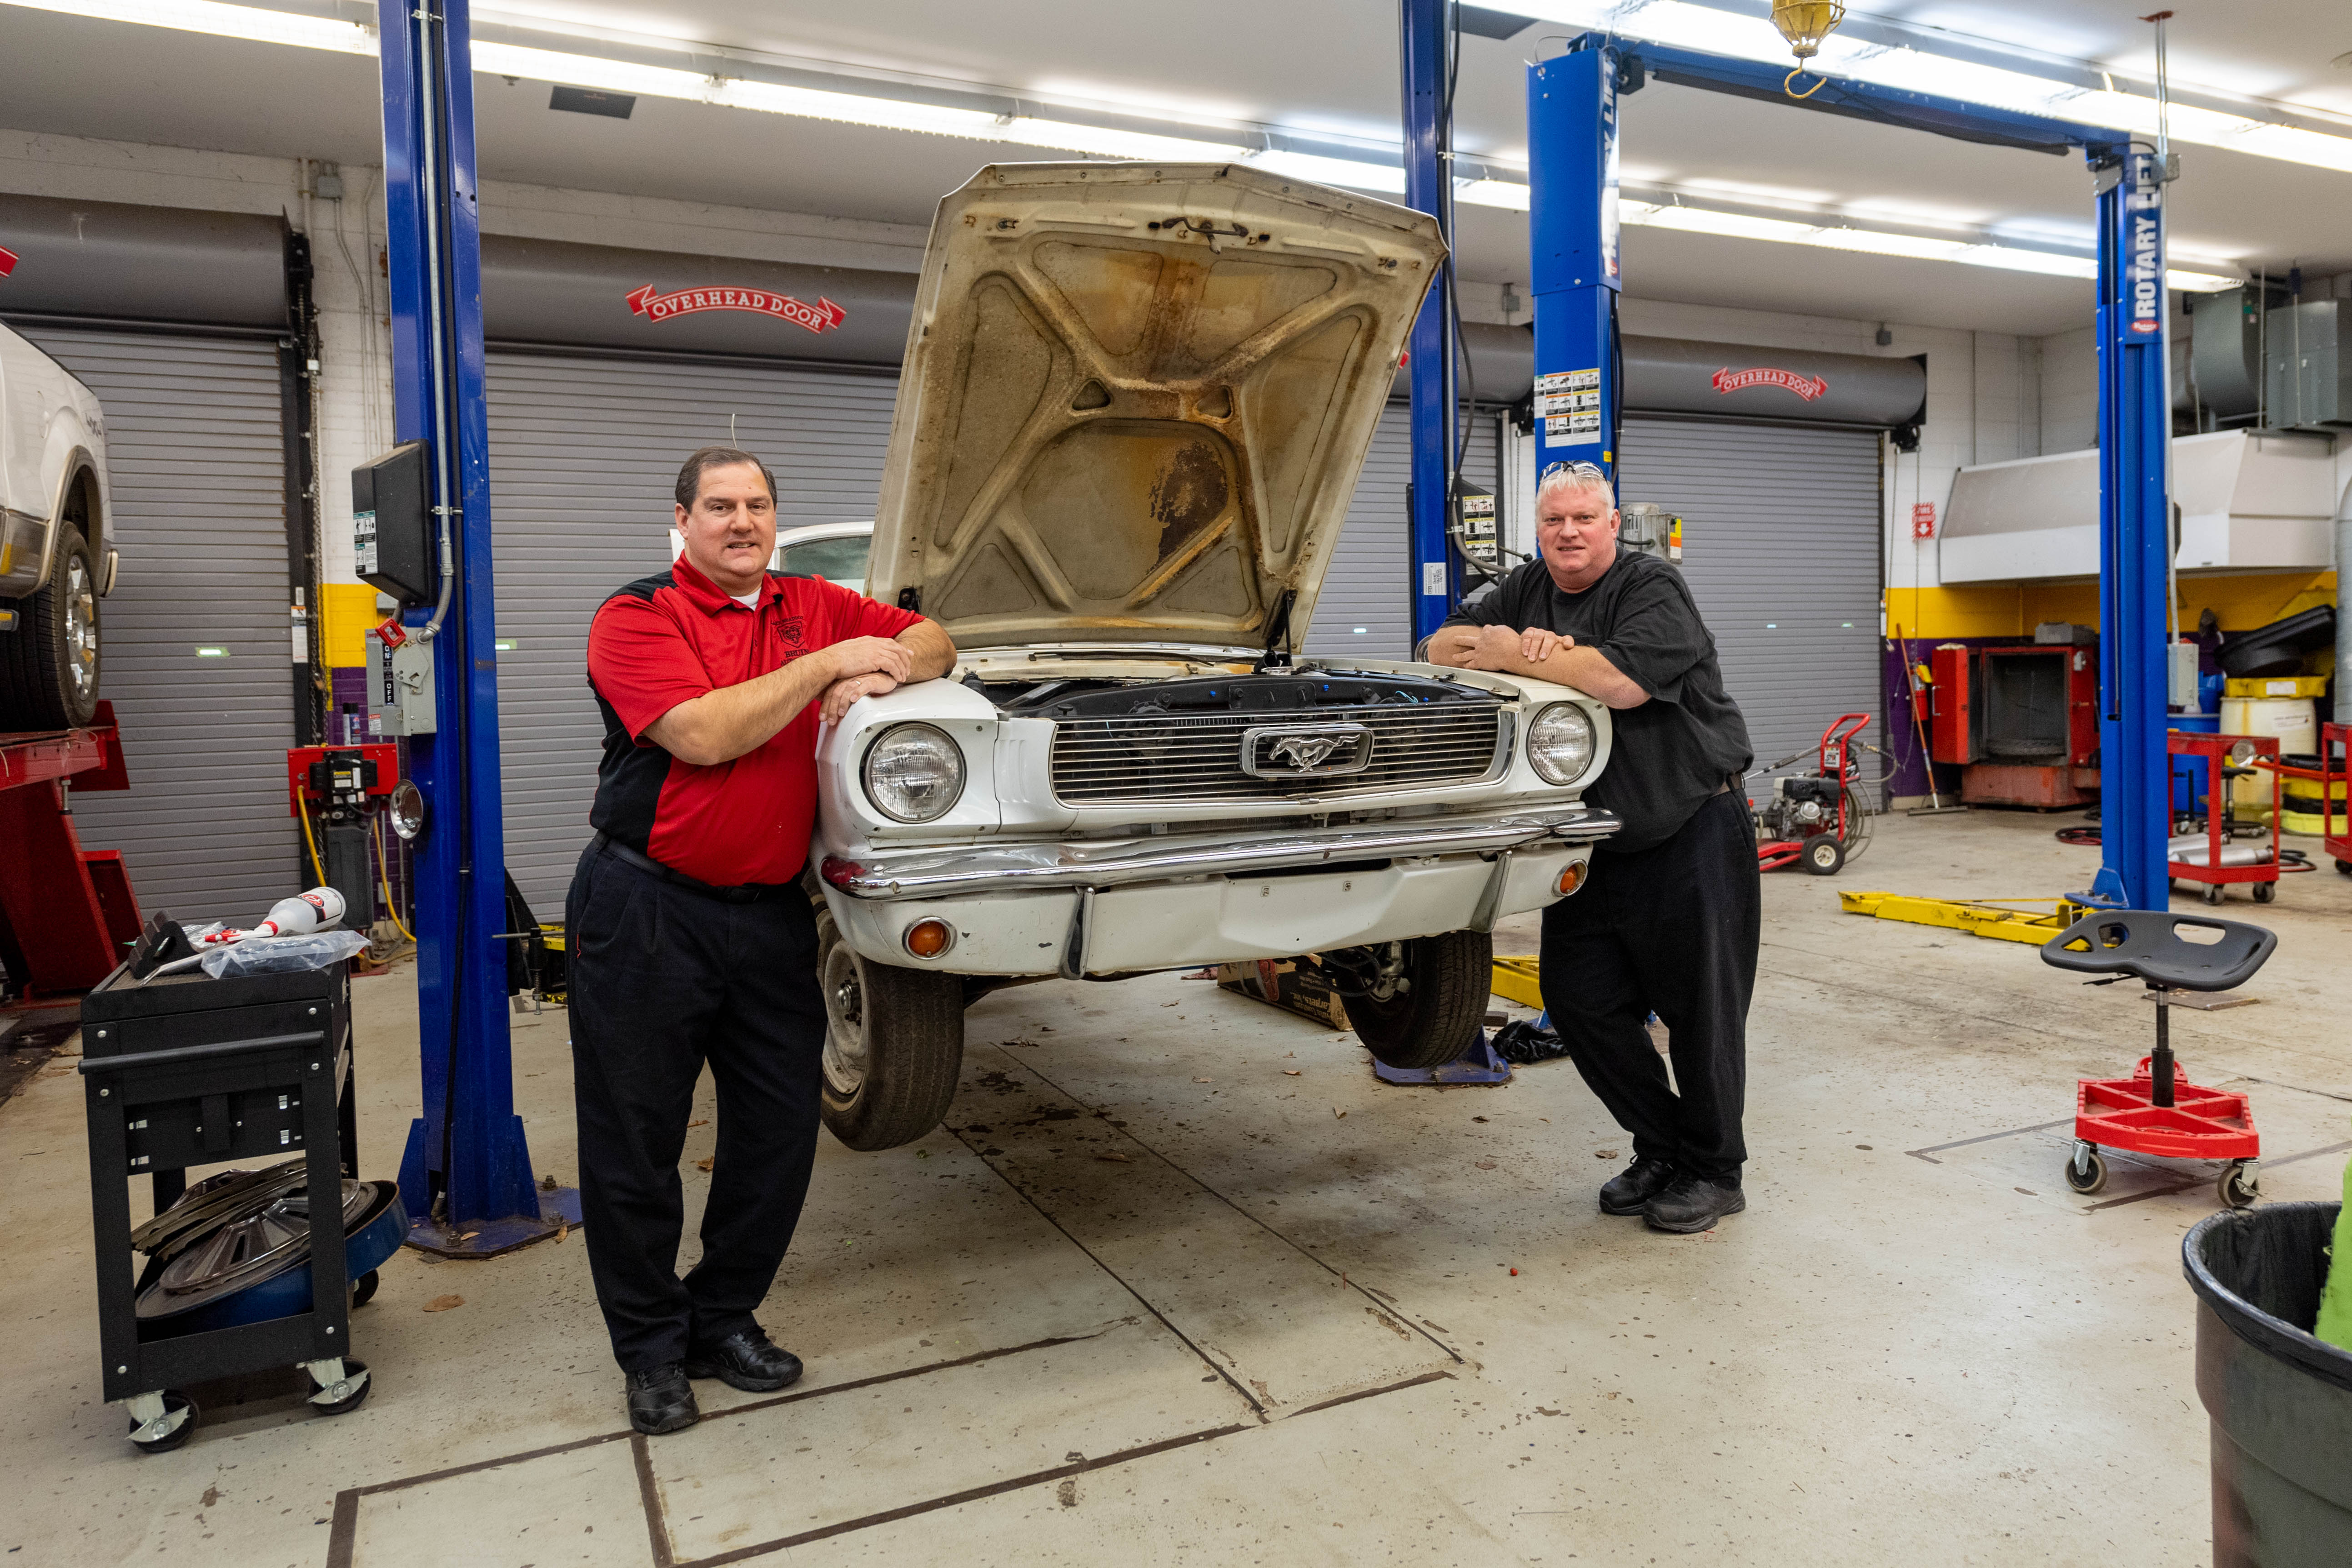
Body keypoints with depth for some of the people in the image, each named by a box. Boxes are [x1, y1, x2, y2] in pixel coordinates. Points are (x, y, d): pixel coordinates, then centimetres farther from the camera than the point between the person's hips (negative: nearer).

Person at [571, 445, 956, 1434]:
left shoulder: (815, 608, 8)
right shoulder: (635, 618, -8)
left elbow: (932, 641, 11)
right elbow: (706, 735, -22)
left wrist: (883, 673, -11)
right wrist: (828, 665, -16)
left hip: (770, 912, 5)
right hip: (646, 910, -4)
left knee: (781, 1129, 10)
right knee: (635, 1140, 8)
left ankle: (724, 1319, 30)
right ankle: (652, 1349, 27)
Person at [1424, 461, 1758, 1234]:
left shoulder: (1654, 589, -11)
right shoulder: (1527, 589, 10)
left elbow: (1623, 681, -29)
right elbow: (1441, 646, 6)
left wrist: (1508, 653, -21)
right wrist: (1520, 645, -14)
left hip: (1694, 832, -6)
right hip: (1594, 844, 7)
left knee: (1702, 1010, 2)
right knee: (1579, 998, 5)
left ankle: (1713, 1173, 20)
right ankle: (1662, 1150, 23)